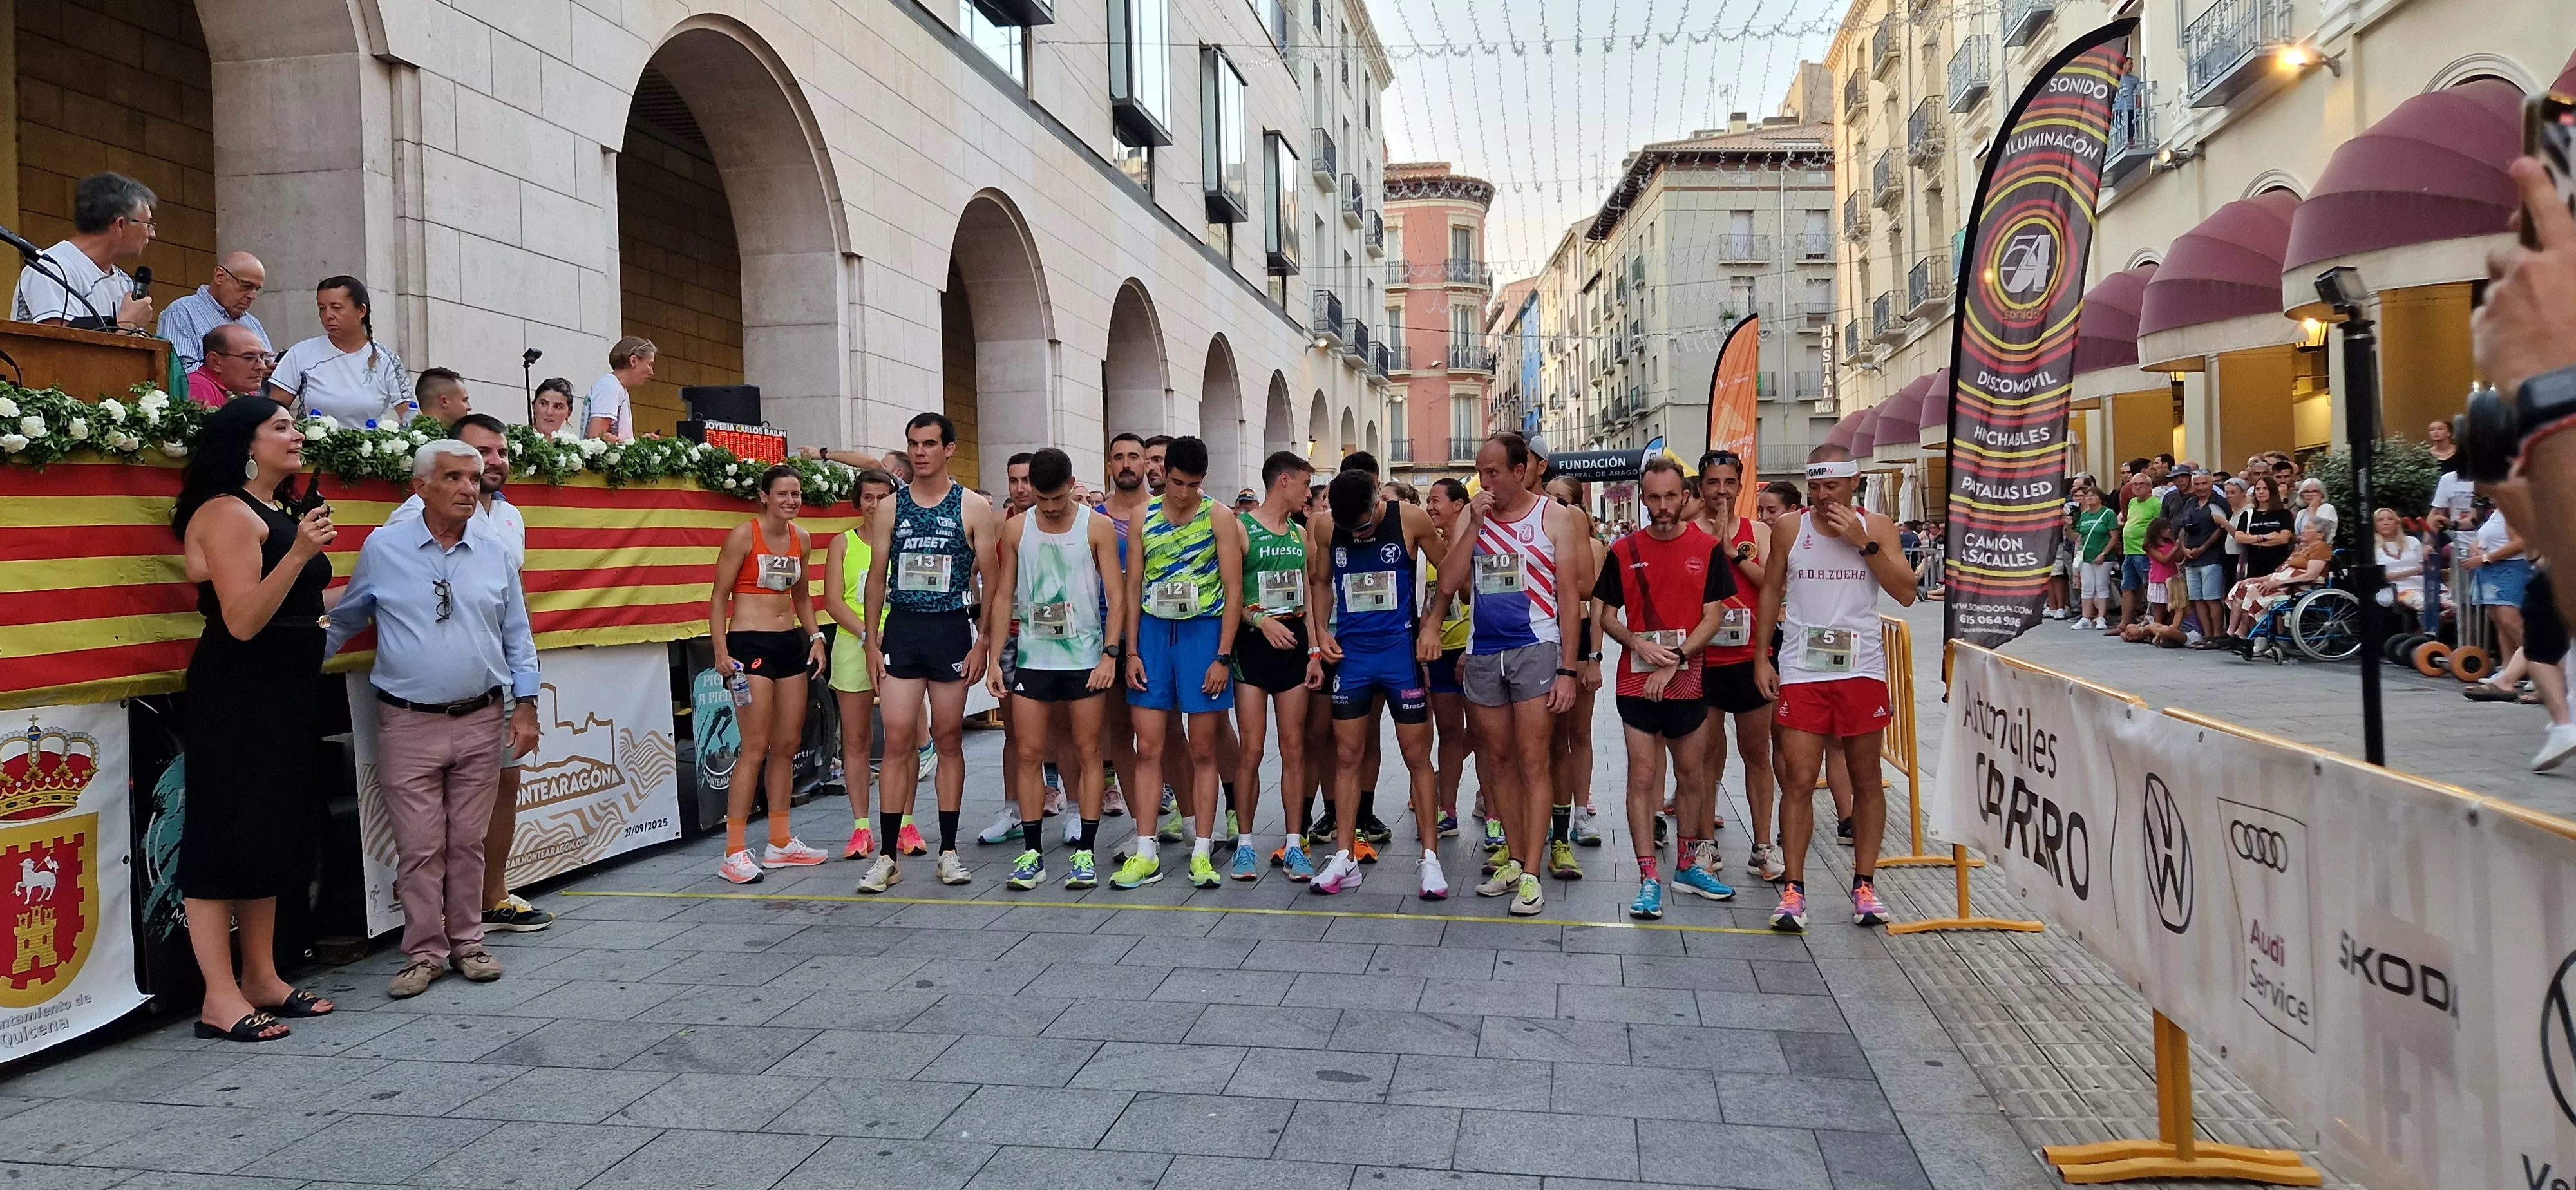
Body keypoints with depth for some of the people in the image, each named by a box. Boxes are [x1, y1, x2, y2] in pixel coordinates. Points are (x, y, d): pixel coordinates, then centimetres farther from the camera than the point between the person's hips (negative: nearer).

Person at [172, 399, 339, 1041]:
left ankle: (262, 978, 22)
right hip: (235, 699, -10)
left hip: (284, 696, 10)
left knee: (274, 834, 13)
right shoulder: (227, 512, -12)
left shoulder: (278, 514, 16)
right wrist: (298, 554, -27)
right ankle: (220, 998, -1)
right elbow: (242, 621, -20)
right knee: (226, 834, -6)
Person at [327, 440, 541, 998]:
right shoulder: (383, 549, 0)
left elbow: (517, 636, 9)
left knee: (468, 841, 8)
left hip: (479, 721, 2)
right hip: (408, 725, -1)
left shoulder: (497, 553, 5)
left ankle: (467, 943, 20)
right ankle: (425, 953, 13)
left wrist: (526, 706, 4)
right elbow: (342, 622, 12)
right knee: (420, 847, 1)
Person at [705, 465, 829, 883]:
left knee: (788, 744, 10)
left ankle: (780, 842, 20)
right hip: (750, 644, -7)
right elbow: (719, 597, -8)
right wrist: (721, 651, -16)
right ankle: (734, 853, -5)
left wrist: (815, 637, 9)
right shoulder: (743, 536, -9)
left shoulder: (801, 539, 9)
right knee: (756, 748, -10)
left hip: (791, 644, 7)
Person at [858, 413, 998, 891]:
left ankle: (948, 851, 15)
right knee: (898, 739, -3)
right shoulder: (890, 508, 6)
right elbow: (877, 578, 9)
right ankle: (888, 856, 2)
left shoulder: (974, 508, 0)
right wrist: (872, 642, 3)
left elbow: (990, 580, -1)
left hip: (951, 631, -1)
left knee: (948, 739, 6)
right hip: (901, 629, 1)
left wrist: (983, 644, -7)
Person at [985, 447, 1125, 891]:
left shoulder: (1097, 527, -2)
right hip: (1030, 655, 2)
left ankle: (1085, 853, 8)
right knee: (1029, 753, 2)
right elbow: (1003, 597, 7)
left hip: (1084, 656, -2)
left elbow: (1116, 596, -4)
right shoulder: (1016, 529, 5)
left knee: (1087, 751, 2)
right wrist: (994, 659, 1)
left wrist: (1110, 654, -14)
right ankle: (1032, 853, 9)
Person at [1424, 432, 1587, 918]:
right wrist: (1474, 525, -10)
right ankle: (1515, 861, 21)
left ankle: (1531, 874, -4)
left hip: (1535, 649, -4)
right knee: (1498, 760, 10)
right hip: (1482, 653, 5)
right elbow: (1448, 584, 0)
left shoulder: (1555, 517, -3)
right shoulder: (1473, 516, 8)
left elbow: (1569, 596, -4)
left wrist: (1568, 669, -10)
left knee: (1532, 761, -6)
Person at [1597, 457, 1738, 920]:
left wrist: (1674, 662, -12)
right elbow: (1606, 615, 5)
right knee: (1642, 775, -3)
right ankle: (1649, 880, 1)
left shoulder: (1708, 548, -1)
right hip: (1636, 683, -1)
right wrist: (1640, 644, -13)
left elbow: (1714, 617, -3)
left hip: (1688, 682, 1)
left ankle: (1688, 864, 29)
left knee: (1692, 774, 12)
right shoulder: (1623, 551, 1)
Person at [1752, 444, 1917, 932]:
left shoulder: (1876, 527, 1)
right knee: (1799, 780, -4)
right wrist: (1761, 657, 6)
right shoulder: (1789, 527, 2)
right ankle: (1793, 888, 1)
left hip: (1862, 668, 1)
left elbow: (1906, 593, -7)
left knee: (1866, 780, 8)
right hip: (1801, 671, 0)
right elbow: (1771, 590, 10)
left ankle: (1864, 883, 18)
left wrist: (1864, 542, -15)